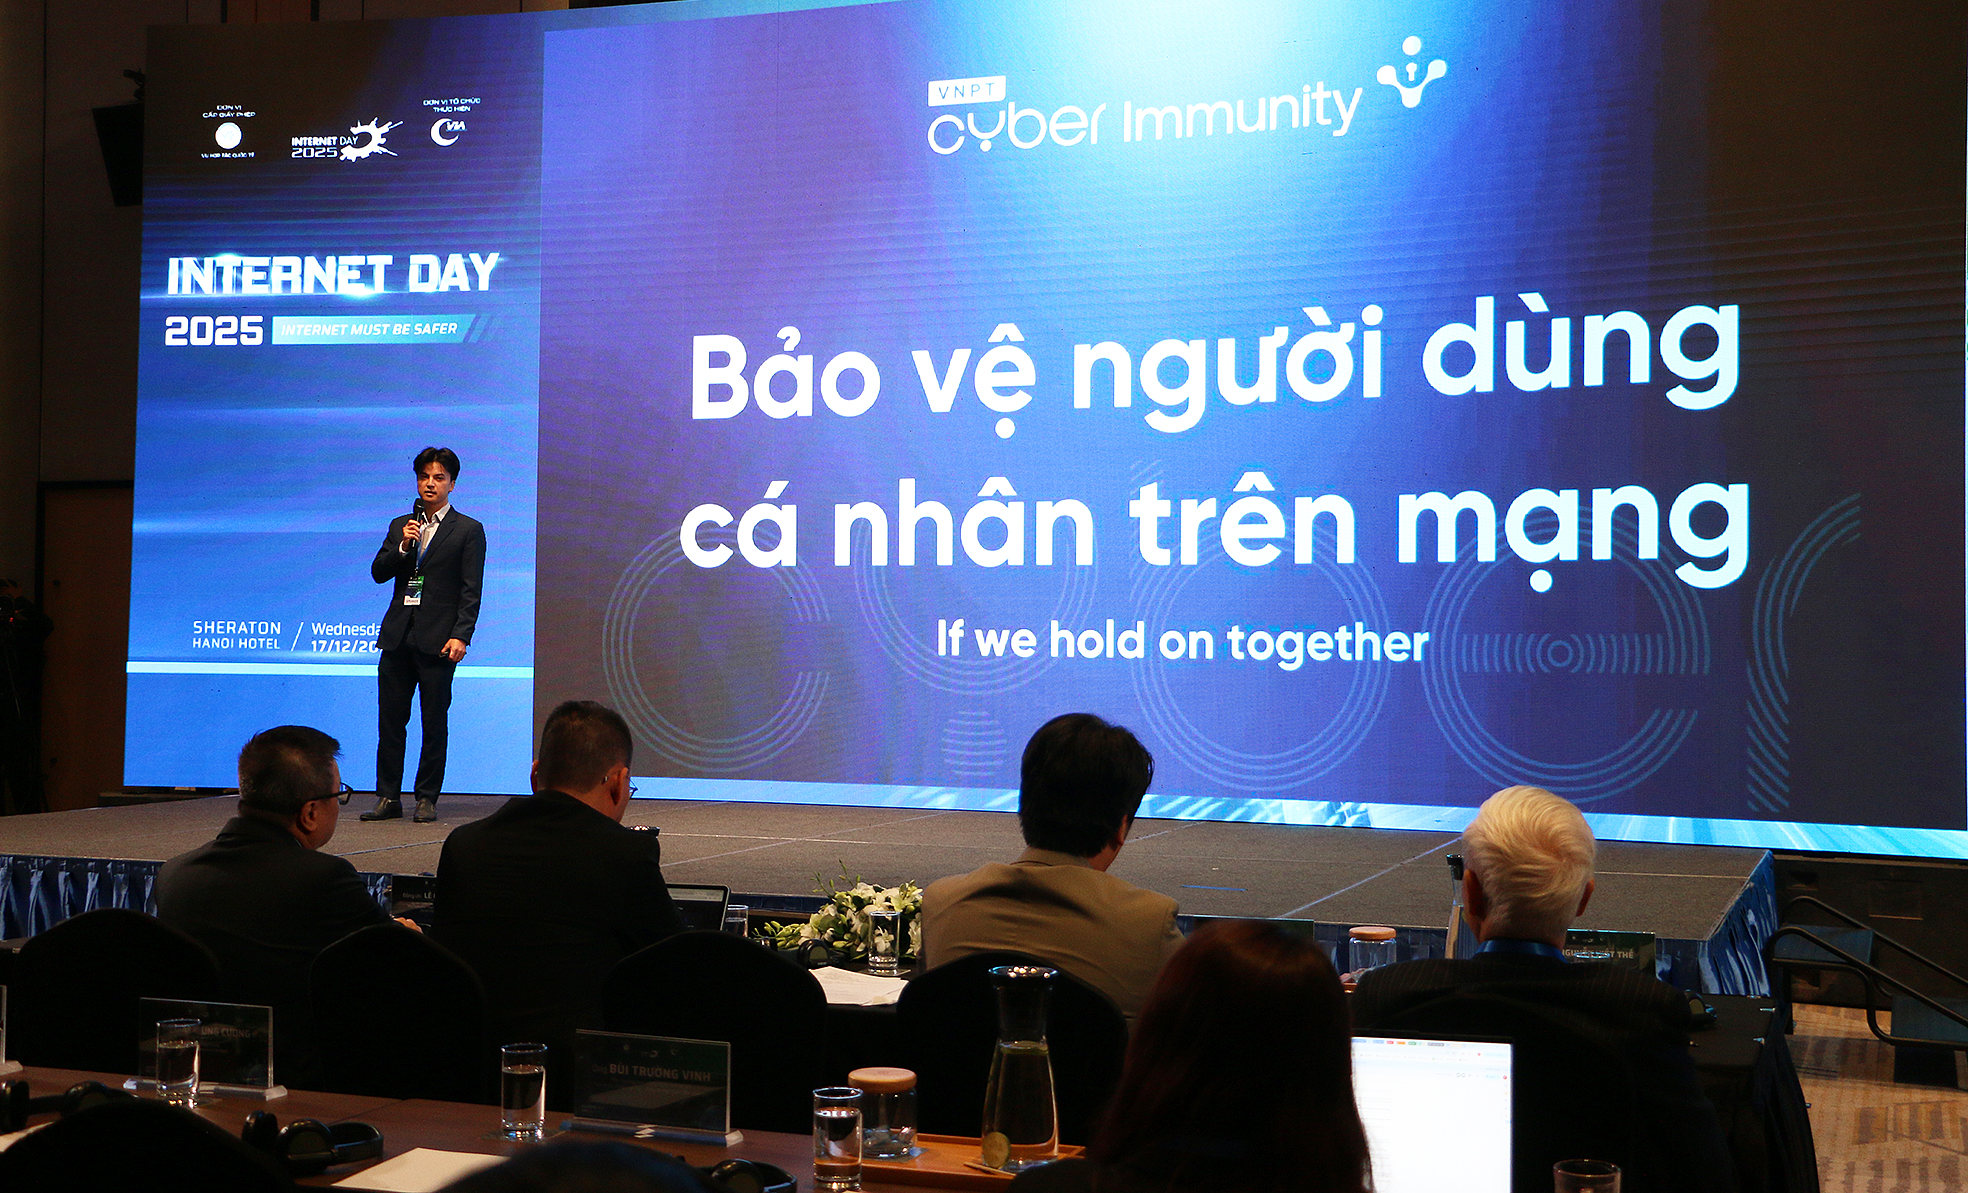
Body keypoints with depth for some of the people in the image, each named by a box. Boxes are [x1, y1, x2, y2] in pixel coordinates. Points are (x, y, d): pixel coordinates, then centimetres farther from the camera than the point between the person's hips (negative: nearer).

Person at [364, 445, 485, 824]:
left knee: (434, 723, 0)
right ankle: (388, 798, 11)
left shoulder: (468, 530, 2)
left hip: (438, 639, -4)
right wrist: (402, 547, -8)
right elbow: (377, 573, 9)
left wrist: (461, 636, -13)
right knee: (390, 720, 5)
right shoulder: (400, 526, 16)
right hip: (397, 636, 4)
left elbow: (471, 590, -3)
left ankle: (427, 799, 8)